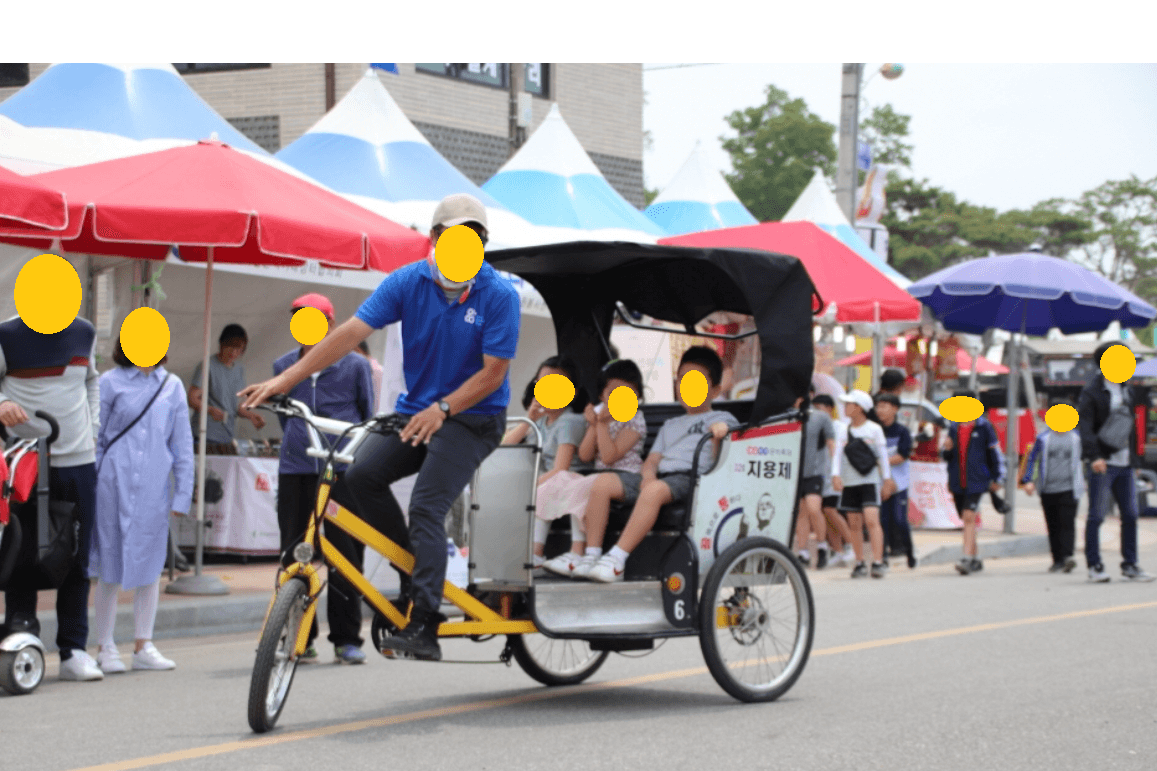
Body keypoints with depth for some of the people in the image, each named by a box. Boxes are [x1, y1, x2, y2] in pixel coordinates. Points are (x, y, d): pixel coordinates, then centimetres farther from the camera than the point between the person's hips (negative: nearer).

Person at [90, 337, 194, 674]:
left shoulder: (172, 387, 8)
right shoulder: (110, 383, 1)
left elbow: (182, 444, 11)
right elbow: (94, 438, 4)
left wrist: (182, 494, 6)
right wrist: (90, 489, 0)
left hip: (154, 489, 2)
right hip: (115, 484, -2)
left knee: (150, 564, 6)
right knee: (111, 565, 2)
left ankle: (144, 646, 15)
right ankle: (106, 647, 11)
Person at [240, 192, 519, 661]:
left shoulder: (499, 295, -11)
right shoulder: (408, 282, -2)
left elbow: (493, 373, -11)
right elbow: (352, 332, -10)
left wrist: (441, 409, -24)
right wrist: (286, 380, -18)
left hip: (471, 417, -4)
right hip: (414, 411, 4)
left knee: (425, 508, -22)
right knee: (358, 474, -19)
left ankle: (423, 629, -22)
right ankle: (415, 566, -1)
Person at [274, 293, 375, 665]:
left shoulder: (355, 365, 2)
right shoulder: (284, 366, 9)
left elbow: (368, 416, 12)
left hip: (342, 469, -2)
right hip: (296, 470, 2)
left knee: (345, 553, -1)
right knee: (295, 554, 3)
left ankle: (346, 639, 8)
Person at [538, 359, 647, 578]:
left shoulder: (635, 420, -5)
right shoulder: (597, 413, 15)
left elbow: (609, 456, -15)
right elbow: (585, 456, 6)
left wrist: (602, 424, -12)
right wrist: (593, 425, -3)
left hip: (627, 477, -7)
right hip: (600, 476, 7)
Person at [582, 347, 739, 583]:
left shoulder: (722, 419, 16)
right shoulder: (671, 425, 35)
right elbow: (653, 459, 21)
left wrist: (718, 434, -20)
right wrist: (648, 474, -2)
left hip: (689, 477, -6)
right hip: (659, 475, 6)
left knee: (655, 491, -39)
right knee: (603, 482, -17)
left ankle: (617, 559, -44)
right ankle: (591, 556, -23)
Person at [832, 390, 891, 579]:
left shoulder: (874, 429, 2)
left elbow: (882, 455, 6)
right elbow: (837, 453, 5)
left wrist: (887, 478, 6)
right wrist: (835, 475, -9)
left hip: (870, 481, -4)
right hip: (849, 483, 4)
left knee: (872, 520, -15)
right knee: (854, 524, 4)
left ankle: (878, 562, -18)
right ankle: (859, 563, 12)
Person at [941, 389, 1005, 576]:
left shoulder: (983, 426, -2)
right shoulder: (954, 428, 12)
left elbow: (996, 452, 2)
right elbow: (949, 457, 20)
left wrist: (997, 478, 2)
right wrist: (947, 449, -4)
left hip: (976, 481, -5)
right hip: (958, 483, 5)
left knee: (969, 517, -17)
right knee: (967, 520, 13)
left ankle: (967, 559, -21)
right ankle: (975, 559, 24)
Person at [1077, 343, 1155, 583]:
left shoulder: (1125, 389, 15)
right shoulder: (1092, 391, -7)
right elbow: (1085, 426, -15)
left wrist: (1133, 455, 16)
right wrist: (1094, 456, -26)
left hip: (1124, 463, 7)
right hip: (1102, 463, -7)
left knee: (1130, 515, 6)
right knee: (1096, 516, -3)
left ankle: (1130, 565, 14)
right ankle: (1094, 566, 4)